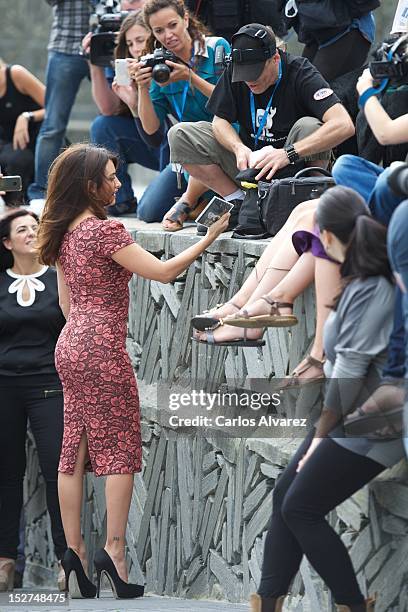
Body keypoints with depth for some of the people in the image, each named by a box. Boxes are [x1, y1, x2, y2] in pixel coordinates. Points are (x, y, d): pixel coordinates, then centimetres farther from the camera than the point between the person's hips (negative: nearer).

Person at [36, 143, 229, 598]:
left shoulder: (65, 234, 12)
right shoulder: (104, 230, -14)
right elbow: (163, 272, -16)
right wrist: (208, 239, -11)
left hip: (70, 344, 8)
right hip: (102, 347, -8)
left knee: (74, 449, 6)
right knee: (119, 449, -4)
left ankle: (74, 552, 5)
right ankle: (114, 550, -11)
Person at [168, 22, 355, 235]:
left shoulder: (300, 73, -21)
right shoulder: (234, 73, -6)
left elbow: (344, 125, -33)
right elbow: (220, 120, 0)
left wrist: (288, 154, -42)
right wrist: (239, 148, -24)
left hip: (293, 169, -4)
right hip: (250, 161, 4)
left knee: (309, 126, -35)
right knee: (180, 135, -12)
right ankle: (238, 203, -8)